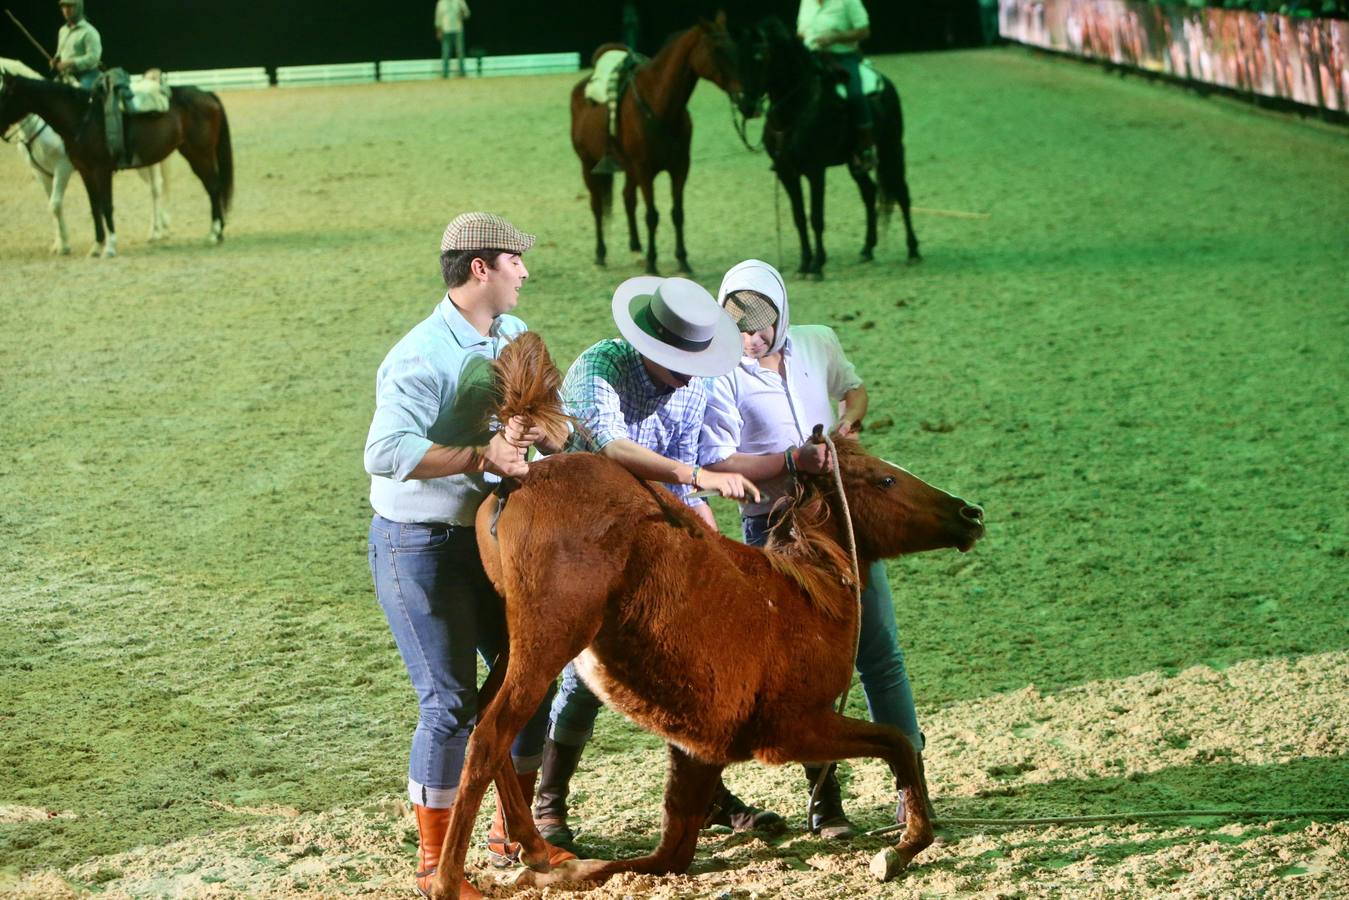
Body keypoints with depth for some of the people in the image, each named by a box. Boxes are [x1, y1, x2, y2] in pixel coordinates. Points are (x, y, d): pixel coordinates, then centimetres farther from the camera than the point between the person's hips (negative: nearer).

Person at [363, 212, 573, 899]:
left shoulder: (515, 337, 5)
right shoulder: (423, 357, -22)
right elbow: (385, 452, -33)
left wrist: (532, 432, -18)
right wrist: (484, 456, -35)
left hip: (485, 536, 8)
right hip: (418, 544, -8)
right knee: (451, 702, -7)